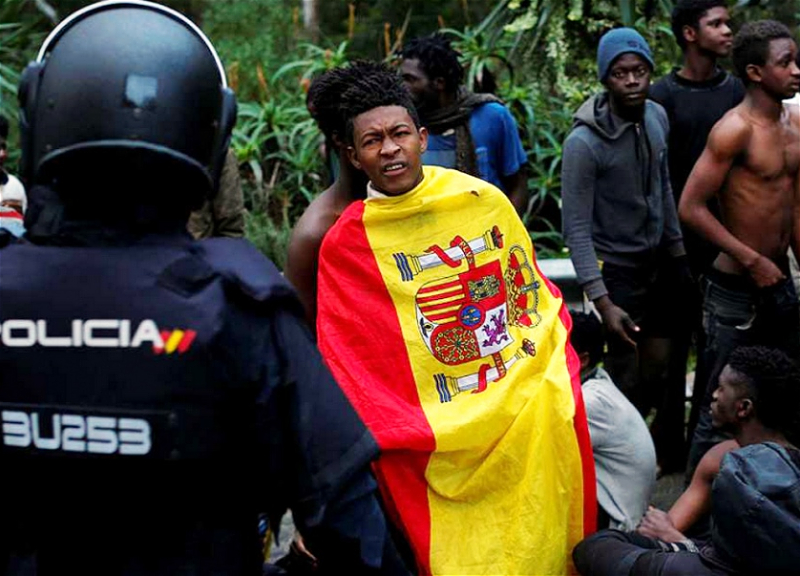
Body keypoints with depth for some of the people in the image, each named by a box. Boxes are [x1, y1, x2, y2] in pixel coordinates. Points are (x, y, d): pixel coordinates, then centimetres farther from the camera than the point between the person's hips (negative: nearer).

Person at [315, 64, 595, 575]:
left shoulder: (484, 200, -1)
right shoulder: (345, 244, -6)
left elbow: (535, 296, 10)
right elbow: (347, 370, -3)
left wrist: (557, 374, 5)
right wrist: (402, 431, -8)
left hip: (532, 410, 2)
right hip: (441, 436, -2)